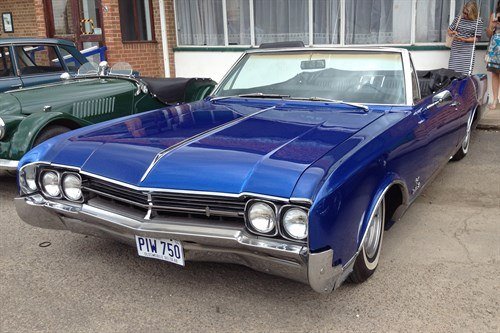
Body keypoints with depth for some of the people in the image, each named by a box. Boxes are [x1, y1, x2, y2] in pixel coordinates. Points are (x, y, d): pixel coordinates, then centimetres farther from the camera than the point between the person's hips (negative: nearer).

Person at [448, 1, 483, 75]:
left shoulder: (478, 21, -4)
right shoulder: (458, 18, 1)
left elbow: (476, 38, -5)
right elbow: (449, 31, 11)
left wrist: (464, 39, -19)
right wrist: (452, 33, -13)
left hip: (468, 50, -2)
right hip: (455, 49, 2)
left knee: (466, 73, -5)